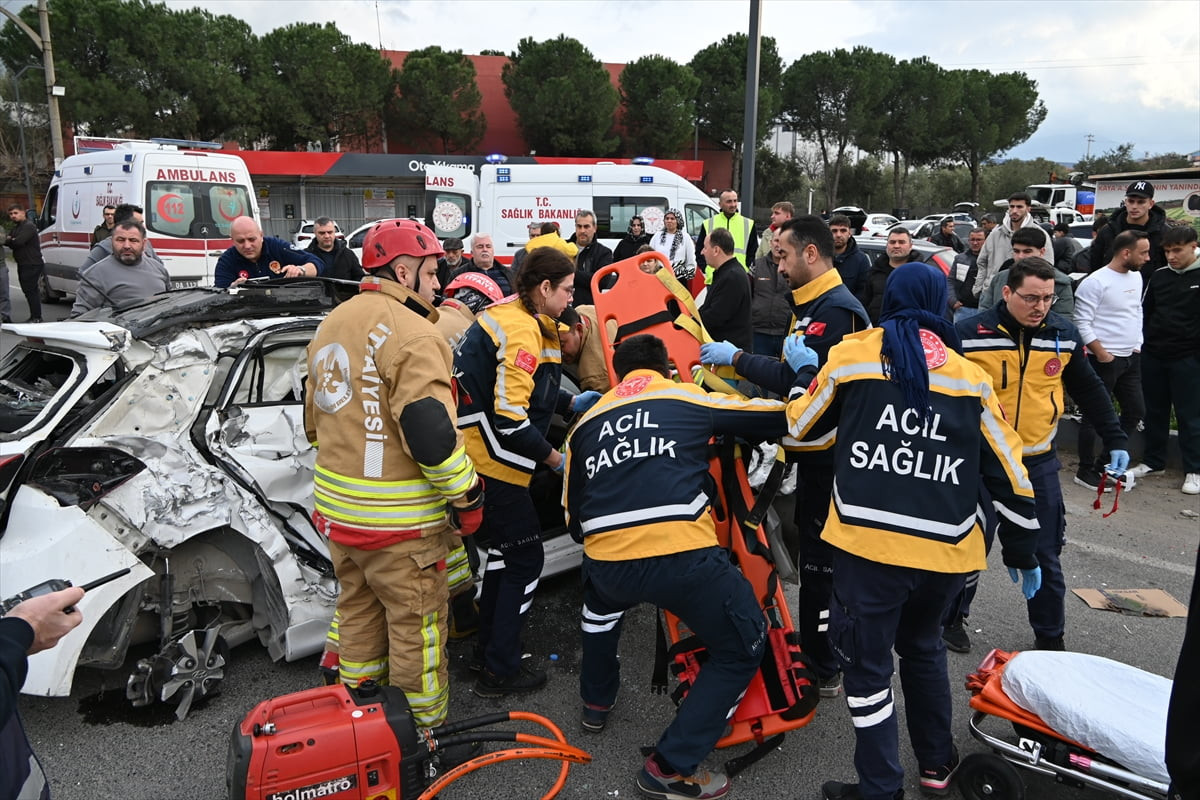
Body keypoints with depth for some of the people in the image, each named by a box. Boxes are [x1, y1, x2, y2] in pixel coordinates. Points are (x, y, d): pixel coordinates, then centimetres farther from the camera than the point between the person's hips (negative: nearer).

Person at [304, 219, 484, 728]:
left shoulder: (332, 324, 10)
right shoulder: (410, 333, -19)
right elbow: (431, 432, -26)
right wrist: (467, 498, -15)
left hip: (336, 508, 9)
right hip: (397, 519, -9)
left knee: (358, 609, 23)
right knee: (416, 624, 6)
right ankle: (424, 726, 20)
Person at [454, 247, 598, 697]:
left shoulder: (515, 317, 11)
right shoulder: (521, 331, -20)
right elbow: (510, 419, -24)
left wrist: (572, 403, 11)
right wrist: (555, 459, -14)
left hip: (484, 456, 10)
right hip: (492, 461, -10)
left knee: (504, 550, 20)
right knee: (525, 558, 0)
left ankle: (490, 646, 34)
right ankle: (500, 671, 10)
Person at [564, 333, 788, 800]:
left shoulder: (587, 422, 22)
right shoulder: (692, 398, 13)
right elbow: (781, 417, 19)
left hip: (607, 565, 4)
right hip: (684, 559, -4)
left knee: (600, 603, 40)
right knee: (743, 648, 19)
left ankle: (596, 703, 53)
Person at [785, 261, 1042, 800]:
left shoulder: (852, 355, 1)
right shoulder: (970, 377, 8)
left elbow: (801, 427, 12)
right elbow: (1009, 473, 11)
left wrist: (810, 381, 33)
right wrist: (1022, 552, 22)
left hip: (868, 543, -4)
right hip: (945, 551, 4)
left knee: (868, 664, 10)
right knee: (922, 646, 28)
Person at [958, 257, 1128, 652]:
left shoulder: (1063, 334, 0)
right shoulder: (969, 333, -13)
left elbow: (1090, 391, 12)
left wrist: (1115, 441, 11)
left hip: (1039, 463, 3)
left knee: (1044, 554, 9)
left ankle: (1050, 637, 25)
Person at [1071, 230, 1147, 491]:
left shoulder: (1136, 277, 10)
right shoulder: (1095, 282, -16)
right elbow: (1082, 323, -17)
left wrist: (1137, 344, 12)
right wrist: (1101, 353, -17)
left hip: (1131, 358, 9)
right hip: (1104, 360, -9)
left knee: (1135, 411, 13)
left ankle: (1106, 463, 26)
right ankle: (1085, 471, 13)